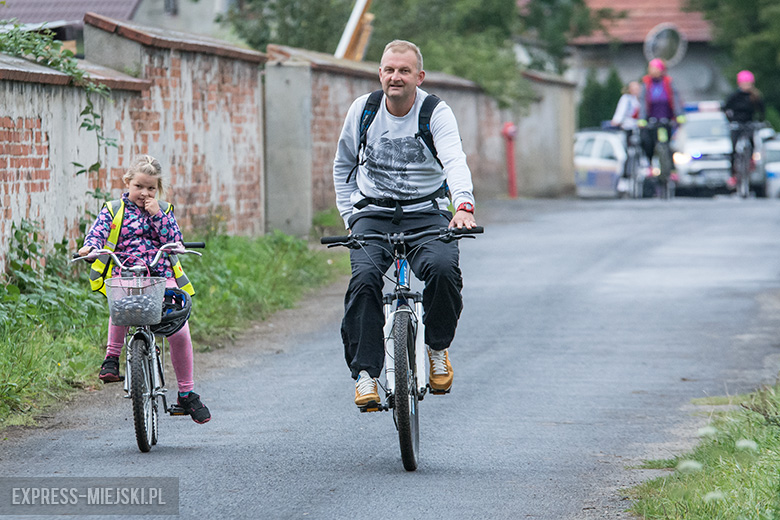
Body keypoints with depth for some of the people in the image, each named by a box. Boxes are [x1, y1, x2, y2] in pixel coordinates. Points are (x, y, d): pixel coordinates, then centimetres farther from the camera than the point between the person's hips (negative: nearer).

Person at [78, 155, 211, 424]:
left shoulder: (163, 210, 14)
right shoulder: (114, 210, 9)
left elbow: (175, 241, 1)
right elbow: (98, 232, -7)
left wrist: (157, 216, -8)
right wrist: (90, 246, -30)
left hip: (161, 276, 2)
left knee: (179, 331, -11)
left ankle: (187, 393, 5)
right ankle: (112, 356, -17)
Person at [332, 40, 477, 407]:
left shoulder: (436, 114, -8)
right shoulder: (362, 109, 1)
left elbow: (455, 161, -26)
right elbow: (343, 167, 16)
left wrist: (463, 205, -45)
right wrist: (350, 216, 4)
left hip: (426, 213, -2)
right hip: (373, 214, 2)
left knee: (442, 269, -30)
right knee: (364, 278, -27)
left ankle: (438, 348, -3)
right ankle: (365, 372, -20)